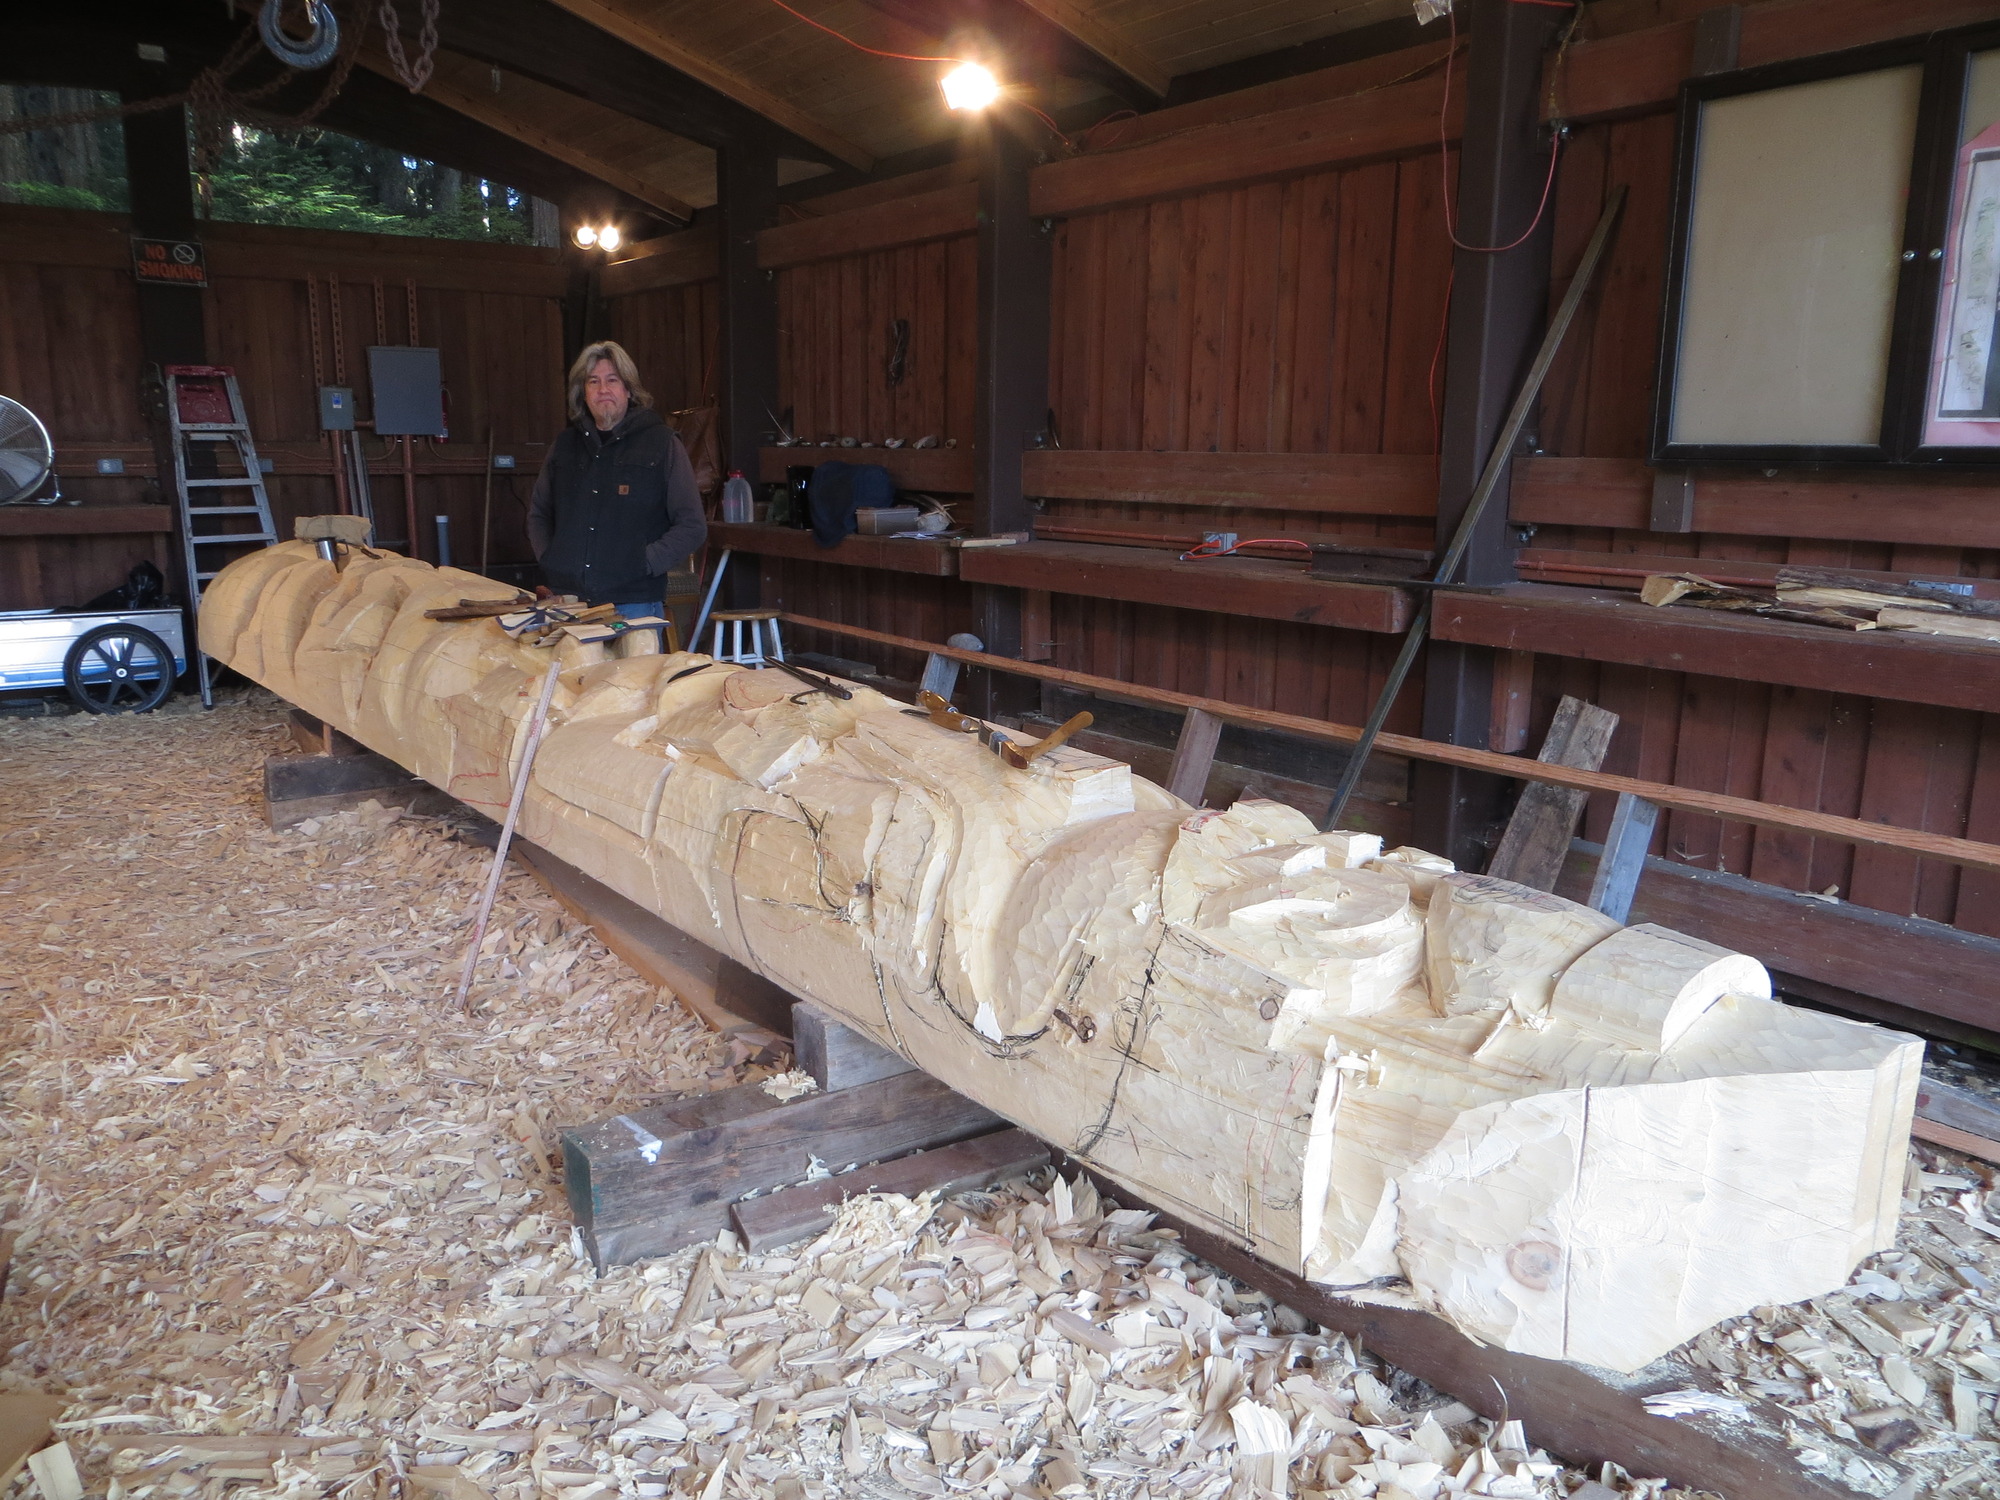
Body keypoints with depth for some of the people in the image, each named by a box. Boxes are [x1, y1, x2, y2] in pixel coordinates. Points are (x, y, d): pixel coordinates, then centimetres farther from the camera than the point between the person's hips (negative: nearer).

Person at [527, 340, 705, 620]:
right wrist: (548, 558, 9)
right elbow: (538, 514, 25)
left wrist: (645, 563, -10)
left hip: (634, 605, -3)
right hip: (568, 601, 4)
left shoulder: (661, 442, 1)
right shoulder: (565, 444, 14)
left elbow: (692, 526, -2)